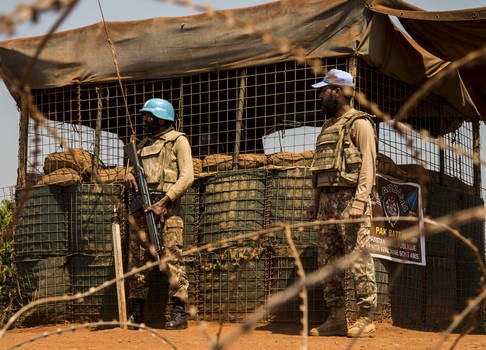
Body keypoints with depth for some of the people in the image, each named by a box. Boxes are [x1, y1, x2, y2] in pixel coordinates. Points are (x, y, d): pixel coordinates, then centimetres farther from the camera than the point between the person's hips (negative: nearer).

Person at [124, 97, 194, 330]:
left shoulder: (178, 140, 3)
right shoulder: (143, 144, 23)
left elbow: (187, 177, -7)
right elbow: (137, 169, 29)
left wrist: (164, 202, -15)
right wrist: (129, 176, 3)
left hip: (167, 206, -6)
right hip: (141, 206, 6)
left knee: (172, 258, -10)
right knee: (137, 258, 4)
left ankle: (179, 313, -10)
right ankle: (136, 312, 9)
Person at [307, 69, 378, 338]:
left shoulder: (359, 123, -3)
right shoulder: (328, 126, 22)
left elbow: (368, 166, -12)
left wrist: (359, 201, -21)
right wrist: (315, 203, 18)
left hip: (349, 198, -9)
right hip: (327, 200, 9)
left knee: (358, 261, -8)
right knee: (327, 261, 7)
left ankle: (365, 320, -6)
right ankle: (336, 319, 11)